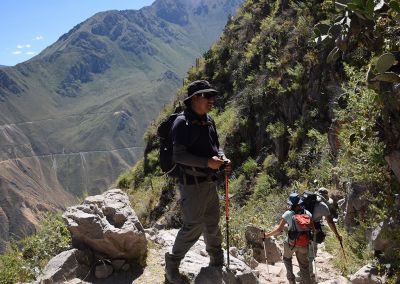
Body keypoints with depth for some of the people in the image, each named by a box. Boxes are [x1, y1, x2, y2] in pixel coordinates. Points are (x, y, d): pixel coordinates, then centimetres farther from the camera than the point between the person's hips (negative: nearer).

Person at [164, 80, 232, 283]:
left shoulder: (209, 121, 9)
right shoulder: (182, 123, -15)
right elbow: (179, 155, -21)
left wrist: (223, 159, -2)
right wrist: (207, 162, -26)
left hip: (210, 183, 8)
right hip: (192, 183, -8)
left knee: (212, 223, 20)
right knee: (193, 227, -2)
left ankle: (218, 262, 40)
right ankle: (172, 265, 20)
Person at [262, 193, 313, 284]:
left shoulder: (288, 214, -13)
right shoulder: (307, 213, -4)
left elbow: (278, 229, -16)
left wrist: (266, 235, -7)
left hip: (291, 243, -2)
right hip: (304, 245, 2)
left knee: (287, 258, 28)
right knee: (304, 266, 16)